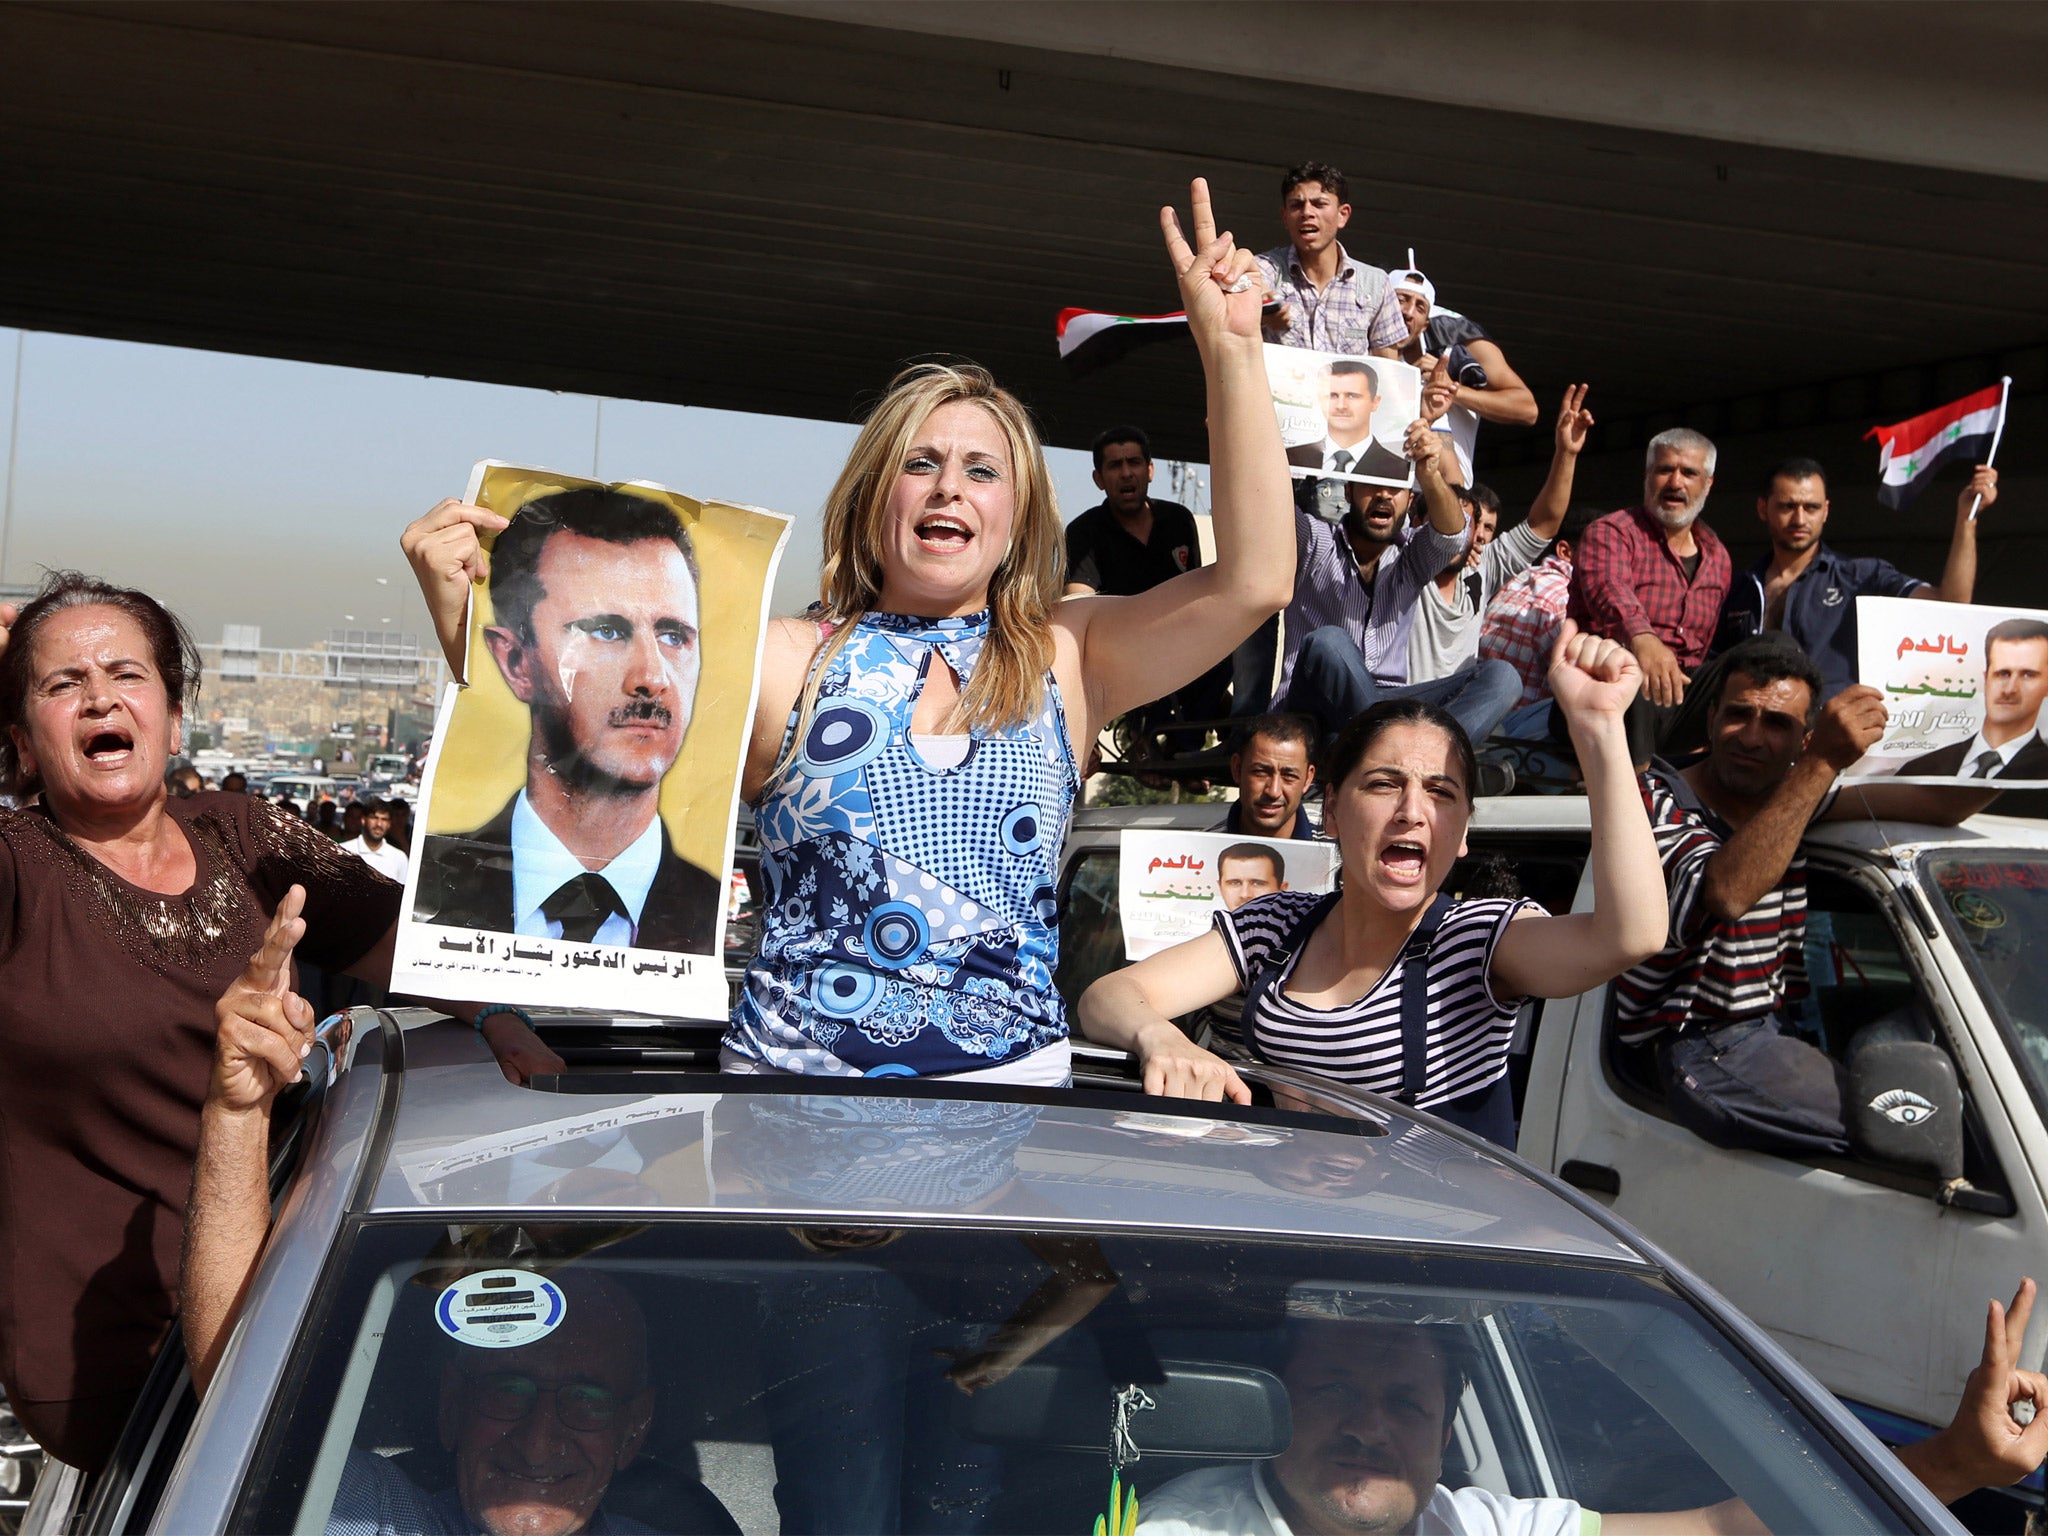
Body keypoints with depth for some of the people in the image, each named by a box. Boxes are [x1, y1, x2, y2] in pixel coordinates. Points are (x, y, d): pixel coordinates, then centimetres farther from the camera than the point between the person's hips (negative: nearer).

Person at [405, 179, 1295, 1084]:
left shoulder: (1065, 660, 10)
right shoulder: (784, 665, 6)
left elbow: (1253, 581, -1)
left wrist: (1230, 345, -3)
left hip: (1011, 1080, 2)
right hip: (789, 1080, -1)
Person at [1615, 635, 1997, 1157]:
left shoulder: (1793, 794, 11)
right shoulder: (1660, 800, -12)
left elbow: (1942, 805, 6)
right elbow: (1725, 894, -32)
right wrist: (1822, 763, -32)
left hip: (1771, 1032, 8)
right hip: (1695, 1050, -8)